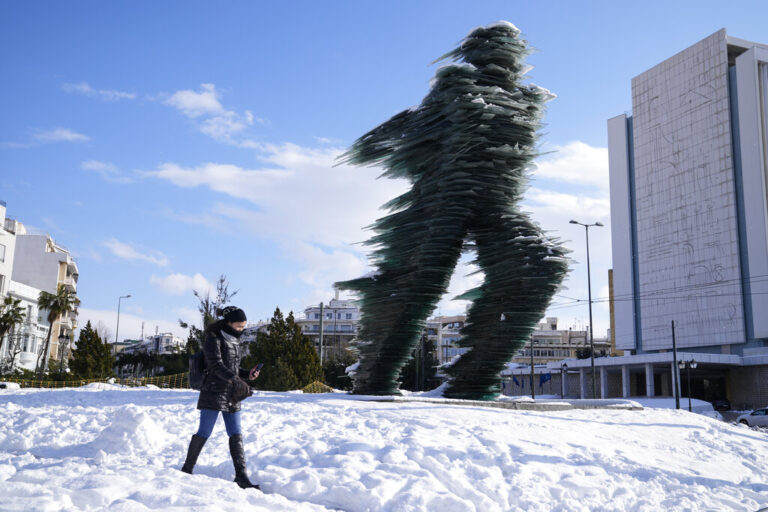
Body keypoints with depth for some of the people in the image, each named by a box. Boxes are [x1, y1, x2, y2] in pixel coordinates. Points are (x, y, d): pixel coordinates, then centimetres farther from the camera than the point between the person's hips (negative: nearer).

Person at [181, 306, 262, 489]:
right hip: (214, 393, -7)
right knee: (204, 432, -2)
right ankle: (187, 469, 14)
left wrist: (247, 374, 4)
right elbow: (216, 364, -21)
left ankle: (241, 476, 1)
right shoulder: (214, 338, -8)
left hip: (231, 396, 7)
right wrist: (236, 380, -32)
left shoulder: (234, 340, 16)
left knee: (236, 435, 2)